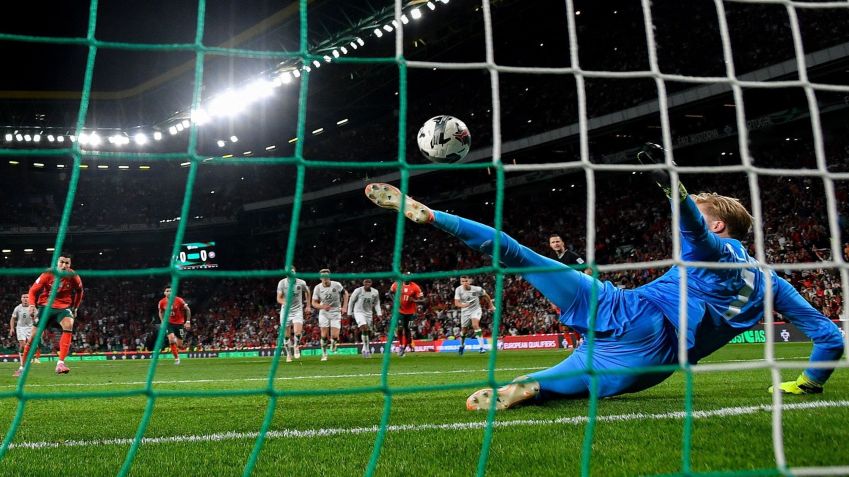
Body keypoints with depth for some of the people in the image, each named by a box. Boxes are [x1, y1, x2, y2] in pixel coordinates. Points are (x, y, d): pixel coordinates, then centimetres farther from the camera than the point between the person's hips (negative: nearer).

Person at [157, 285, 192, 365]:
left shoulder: (179, 300, -16)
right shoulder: (162, 302, -7)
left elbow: (188, 310, -6)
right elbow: (160, 312, 13)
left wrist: (188, 322, -8)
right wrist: (162, 322, 4)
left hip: (179, 323, -1)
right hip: (169, 323, 1)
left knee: (179, 345, 1)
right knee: (171, 340, -21)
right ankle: (176, 358, -4)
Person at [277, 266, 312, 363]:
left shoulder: (301, 283, -4)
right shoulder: (282, 283, -5)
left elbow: (307, 292, 16)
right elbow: (279, 298, -4)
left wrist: (308, 306, 16)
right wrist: (285, 303, -25)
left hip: (297, 310, -1)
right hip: (285, 311, 1)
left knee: (298, 332, -19)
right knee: (287, 335, 3)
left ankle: (296, 348, 9)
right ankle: (289, 354, 19)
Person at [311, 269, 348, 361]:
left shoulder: (337, 285, -11)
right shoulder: (317, 288, -9)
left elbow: (345, 293, 7)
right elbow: (314, 303, -3)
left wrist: (344, 307, 0)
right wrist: (322, 306, -22)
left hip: (336, 312, -1)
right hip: (324, 313, 1)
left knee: (335, 336, -8)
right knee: (324, 335, -6)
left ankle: (333, 343, 28)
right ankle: (324, 354, 11)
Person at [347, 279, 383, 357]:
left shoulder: (375, 293, -2)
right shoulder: (358, 291, -12)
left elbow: (377, 304, 12)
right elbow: (351, 301, -1)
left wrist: (379, 313, 1)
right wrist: (349, 313, 1)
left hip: (369, 313, 4)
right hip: (359, 312, -4)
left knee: (367, 332, 6)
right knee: (364, 328, -23)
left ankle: (365, 349, 23)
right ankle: (366, 348, -18)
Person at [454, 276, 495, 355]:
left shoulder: (477, 289, -20)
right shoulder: (458, 290, -18)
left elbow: (486, 295, -1)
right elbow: (456, 303, -23)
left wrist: (491, 306, 7)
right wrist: (463, 305, -44)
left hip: (476, 309, -2)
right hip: (465, 311, 2)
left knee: (475, 325, -28)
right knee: (464, 330, 13)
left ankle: (482, 346, -26)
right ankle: (462, 345, 44)